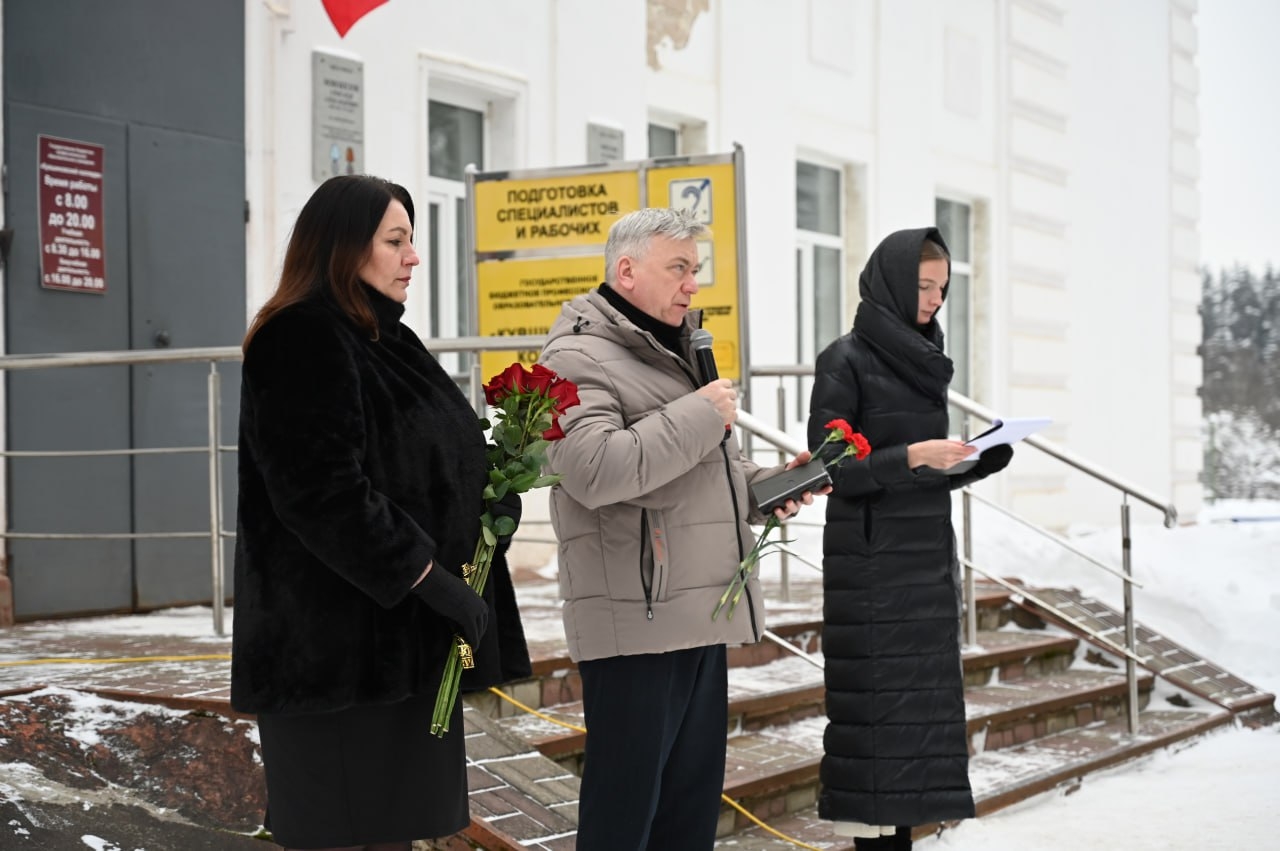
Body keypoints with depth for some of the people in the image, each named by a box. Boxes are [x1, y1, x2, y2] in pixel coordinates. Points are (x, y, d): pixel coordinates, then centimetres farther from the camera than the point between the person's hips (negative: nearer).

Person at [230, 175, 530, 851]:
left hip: (404, 636, 9)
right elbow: (323, 495, -22)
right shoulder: (303, 342, -13)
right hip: (336, 639, -9)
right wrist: (434, 582, -20)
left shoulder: (381, 340, 17)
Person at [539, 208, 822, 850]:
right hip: (635, 622, -9)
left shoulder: (678, 350, 21)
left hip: (700, 616, 9)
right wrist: (698, 414, -16)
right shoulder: (580, 355, -9)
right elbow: (594, 470, -25)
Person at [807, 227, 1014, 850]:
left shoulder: (921, 360, 15)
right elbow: (830, 468, -13)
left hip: (928, 558, 7)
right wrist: (913, 456, -23)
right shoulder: (845, 362, -7)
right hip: (871, 561, -7)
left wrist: (987, 454, -1)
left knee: (918, 703, 6)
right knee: (876, 706, -6)